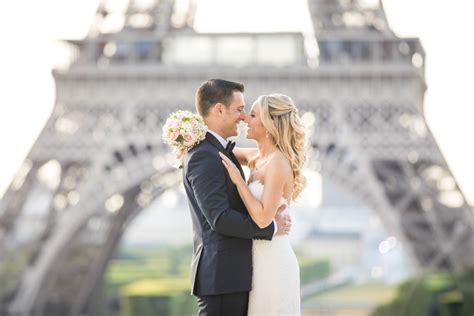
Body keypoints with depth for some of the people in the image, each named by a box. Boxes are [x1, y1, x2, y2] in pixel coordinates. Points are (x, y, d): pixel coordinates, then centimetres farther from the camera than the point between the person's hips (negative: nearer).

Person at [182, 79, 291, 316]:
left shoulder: (214, 151, 17)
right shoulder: (203, 157, -16)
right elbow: (220, 218, -23)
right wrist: (271, 227, -12)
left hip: (232, 275, 10)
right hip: (221, 277, -10)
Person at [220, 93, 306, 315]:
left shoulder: (278, 163, -16)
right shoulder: (258, 157, 9)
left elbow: (263, 218, -23)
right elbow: (224, 152, 27)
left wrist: (237, 179, -17)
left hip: (272, 263, -9)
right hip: (260, 261, 9)